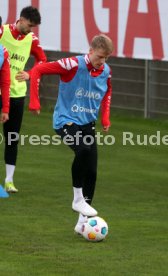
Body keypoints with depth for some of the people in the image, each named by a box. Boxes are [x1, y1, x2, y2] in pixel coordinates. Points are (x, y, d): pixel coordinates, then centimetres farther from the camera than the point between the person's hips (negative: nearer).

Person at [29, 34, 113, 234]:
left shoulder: (106, 72, 1)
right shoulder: (73, 65, -18)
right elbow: (37, 71, -15)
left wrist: (105, 117, 13)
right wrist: (34, 101, -18)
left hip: (88, 124, 6)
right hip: (66, 120, -6)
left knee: (91, 171, 0)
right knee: (84, 150, -33)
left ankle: (83, 221, 10)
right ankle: (78, 199, -15)